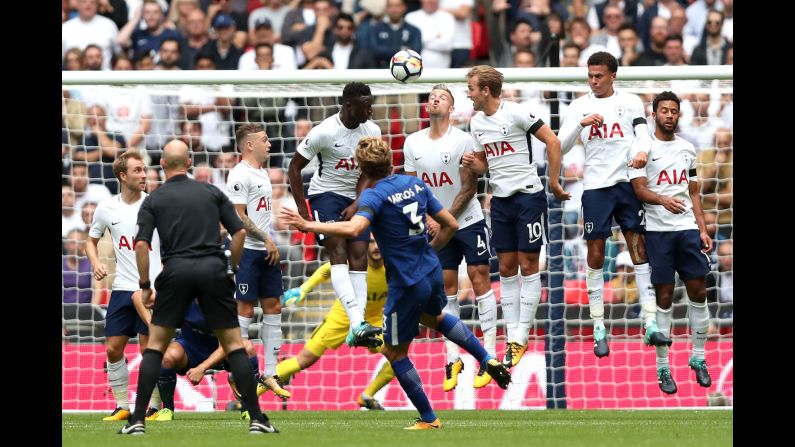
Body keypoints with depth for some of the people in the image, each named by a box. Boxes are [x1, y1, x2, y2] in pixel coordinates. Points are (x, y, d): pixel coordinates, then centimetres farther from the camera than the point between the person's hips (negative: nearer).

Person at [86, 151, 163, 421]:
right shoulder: (106, 208, 4)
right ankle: (122, 406, 13)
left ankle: (155, 406, 8)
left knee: (149, 348, -5)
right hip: (122, 287, 3)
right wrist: (95, 262, -1)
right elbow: (92, 240, 18)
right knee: (113, 348, 1)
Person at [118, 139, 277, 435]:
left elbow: (141, 245, -3)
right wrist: (232, 270, 16)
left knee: (155, 345, 10)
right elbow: (239, 232, 5)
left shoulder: (153, 201, 8)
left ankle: (138, 420, 1)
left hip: (176, 272, -1)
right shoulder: (212, 193, 12)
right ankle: (256, 418, -1)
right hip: (213, 269, 1)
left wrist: (144, 286, 4)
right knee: (234, 344, 6)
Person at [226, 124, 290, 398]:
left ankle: (270, 373, 12)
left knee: (273, 307, 8)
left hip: (266, 252, 9)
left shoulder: (262, 173, 17)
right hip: (248, 250, -9)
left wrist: (271, 243, 16)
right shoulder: (240, 175, -13)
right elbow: (239, 217, -17)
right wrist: (266, 239, -14)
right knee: (245, 309, -6)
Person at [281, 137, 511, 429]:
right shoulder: (416, 184, 3)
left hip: (406, 284, -7)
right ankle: (488, 361, 33)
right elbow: (450, 224, 9)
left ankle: (428, 419, 16)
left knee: (394, 352, 12)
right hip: (432, 273, 7)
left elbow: (354, 228, -37)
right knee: (434, 317, 40)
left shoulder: (375, 195, -18)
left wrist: (308, 226, -31)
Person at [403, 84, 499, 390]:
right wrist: (429, 219, -6)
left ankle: (489, 356, -1)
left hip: (469, 221, -4)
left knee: (480, 281, -4)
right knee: (447, 288, 3)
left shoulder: (462, 140, -10)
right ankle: (452, 359, 6)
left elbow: (469, 186, -11)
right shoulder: (413, 143, 3)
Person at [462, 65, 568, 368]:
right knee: (506, 268, 5)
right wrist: (473, 164, -4)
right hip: (500, 200, 7)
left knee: (528, 265, -2)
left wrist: (554, 182, -10)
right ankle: (512, 337, 8)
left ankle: (522, 336, -1)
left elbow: (552, 141, -12)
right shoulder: (476, 123, 9)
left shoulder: (516, 114, -13)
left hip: (528, 196, -7)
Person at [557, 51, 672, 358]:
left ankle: (650, 324, -5)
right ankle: (599, 330, 5)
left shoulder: (631, 102, 8)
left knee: (639, 249, -3)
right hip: (596, 187, 0)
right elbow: (561, 146, 1)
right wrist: (581, 123, -15)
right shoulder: (579, 107, 7)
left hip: (628, 182, 0)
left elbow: (643, 135, -1)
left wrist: (642, 151, -24)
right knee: (595, 254, 1)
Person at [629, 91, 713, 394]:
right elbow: (639, 189, -12)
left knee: (698, 292, 4)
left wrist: (703, 229, 8)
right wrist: (664, 200, -31)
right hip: (658, 231, -5)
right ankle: (662, 368, 5)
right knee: (664, 297, -1)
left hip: (688, 229, 5)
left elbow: (694, 193, 15)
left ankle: (698, 359, 17)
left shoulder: (687, 149, 12)